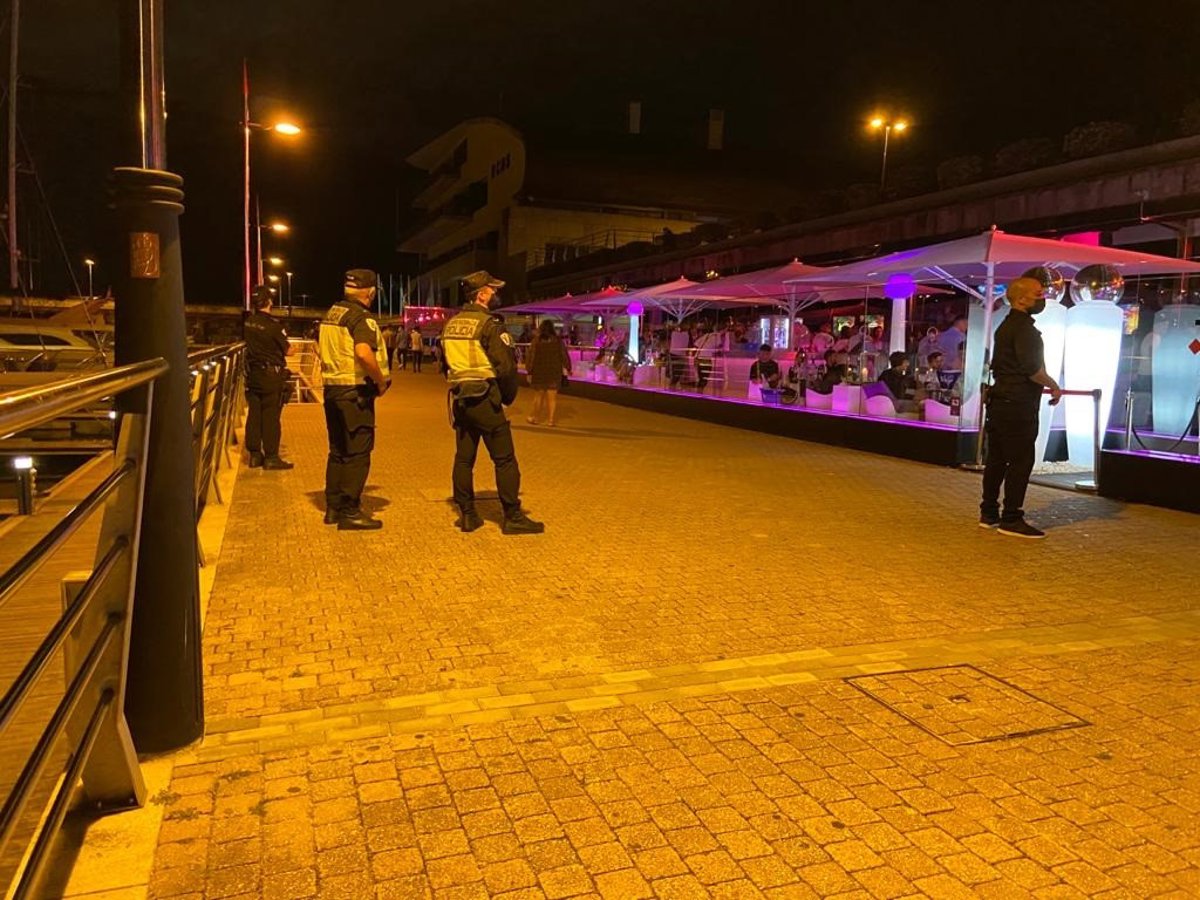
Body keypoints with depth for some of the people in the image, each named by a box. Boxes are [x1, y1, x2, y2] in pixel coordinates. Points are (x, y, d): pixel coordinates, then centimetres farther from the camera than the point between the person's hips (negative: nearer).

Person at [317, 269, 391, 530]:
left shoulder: (330, 314, 13)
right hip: (355, 392, -9)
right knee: (358, 454, -3)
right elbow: (364, 353, -31)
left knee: (338, 451, 17)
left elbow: (319, 346, 25)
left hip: (332, 388, 9)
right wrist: (381, 381, -19)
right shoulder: (361, 317, -16)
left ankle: (333, 507, 24)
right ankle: (349, 513, -1)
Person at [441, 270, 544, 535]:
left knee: (463, 458, 11)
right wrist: (508, 396, -2)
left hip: (459, 400, 8)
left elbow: (445, 365, 19)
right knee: (504, 460, -1)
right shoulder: (488, 325, -13)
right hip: (485, 399, -7)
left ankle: (467, 515, 16)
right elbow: (506, 367, -17)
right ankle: (513, 517, 2)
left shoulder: (451, 325, 11)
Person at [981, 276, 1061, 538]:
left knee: (997, 458, 11)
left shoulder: (1006, 326, 19)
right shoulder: (1024, 327, -13)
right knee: (1021, 461, -6)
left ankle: (989, 513, 16)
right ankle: (1011, 519, -5)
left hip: (1000, 401, 10)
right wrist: (1053, 386, -7)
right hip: (1018, 405, -10)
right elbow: (1032, 368, -22)